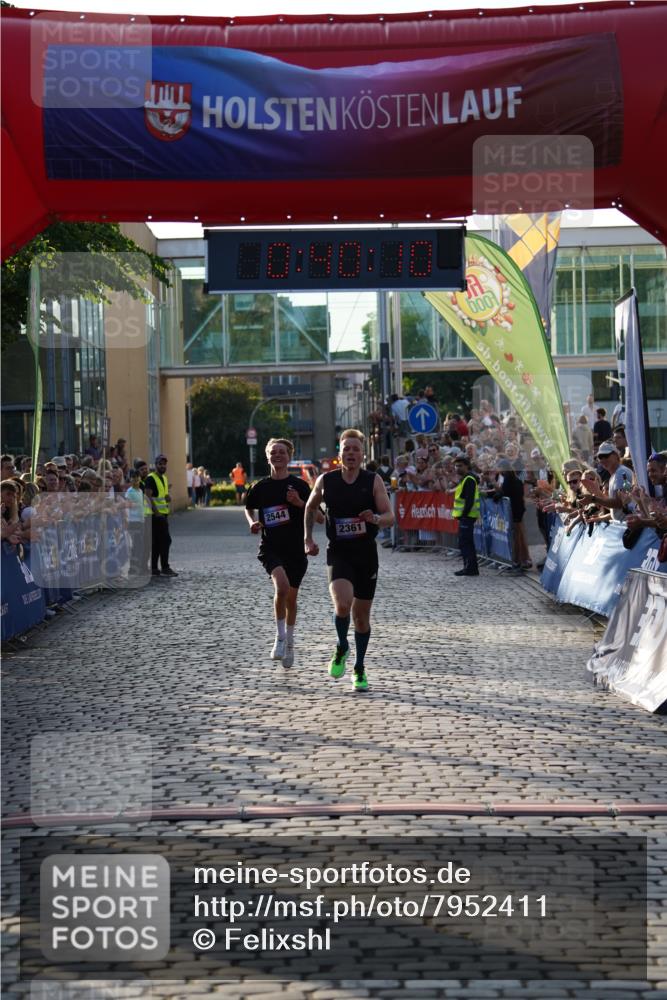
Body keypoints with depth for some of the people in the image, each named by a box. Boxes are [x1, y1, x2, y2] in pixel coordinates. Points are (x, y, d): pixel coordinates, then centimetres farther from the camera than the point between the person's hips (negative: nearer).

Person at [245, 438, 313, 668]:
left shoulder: (299, 485, -2)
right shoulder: (261, 487, 2)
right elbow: (249, 508, 21)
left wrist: (300, 503, -17)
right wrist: (253, 522, 1)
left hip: (296, 548, 1)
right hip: (271, 547, -1)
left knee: (291, 598, 11)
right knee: (282, 585, -27)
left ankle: (289, 642, 33)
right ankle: (280, 637, -9)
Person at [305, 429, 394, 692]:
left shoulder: (373, 481, -3)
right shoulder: (325, 481, 0)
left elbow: (390, 517, -7)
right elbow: (310, 507, 18)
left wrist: (375, 518, -28)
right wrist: (308, 539, 11)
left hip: (366, 554, 1)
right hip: (338, 553, -1)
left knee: (361, 615, 9)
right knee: (342, 604, -25)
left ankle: (359, 669, 27)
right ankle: (341, 647, 5)